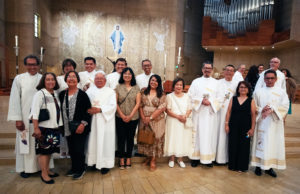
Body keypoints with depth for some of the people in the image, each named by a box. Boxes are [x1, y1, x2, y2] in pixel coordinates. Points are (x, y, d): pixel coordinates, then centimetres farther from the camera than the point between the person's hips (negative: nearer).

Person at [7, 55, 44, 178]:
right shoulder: (19, 79, -2)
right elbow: (14, 100, -4)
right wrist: (17, 119, -8)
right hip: (25, 118, -1)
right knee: (25, 142, 7)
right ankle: (25, 168, 23)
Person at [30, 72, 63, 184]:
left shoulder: (55, 94, 10)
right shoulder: (40, 94, -9)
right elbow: (34, 112, -15)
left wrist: (58, 125, 10)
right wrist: (36, 128, -19)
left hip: (54, 127, 6)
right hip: (44, 128, -6)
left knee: (50, 150, 15)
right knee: (43, 151, 2)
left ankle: (47, 170, 29)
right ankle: (43, 173, 15)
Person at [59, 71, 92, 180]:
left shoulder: (82, 95, -7)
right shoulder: (62, 94, 6)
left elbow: (88, 111, -8)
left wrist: (83, 124, -16)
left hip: (79, 128, -4)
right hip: (68, 128, 5)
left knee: (79, 149, -1)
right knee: (71, 149, 14)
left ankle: (80, 169, 19)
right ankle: (74, 168, 33)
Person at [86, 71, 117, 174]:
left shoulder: (110, 91, 5)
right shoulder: (89, 91, 13)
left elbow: (112, 106, -7)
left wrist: (99, 109, -18)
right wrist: (89, 109, -18)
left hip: (105, 121, -2)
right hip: (92, 121, 2)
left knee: (105, 141, 0)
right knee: (93, 141, 4)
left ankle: (105, 164, 10)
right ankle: (94, 161, 19)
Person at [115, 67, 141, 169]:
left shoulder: (136, 88, 3)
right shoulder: (118, 87, 2)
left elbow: (138, 103, -2)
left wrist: (130, 116, -9)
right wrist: (122, 115, -8)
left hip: (133, 118, 1)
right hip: (120, 117, 0)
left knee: (130, 138, 9)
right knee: (121, 138, 4)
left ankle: (128, 158, 23)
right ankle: (121, 159, 18)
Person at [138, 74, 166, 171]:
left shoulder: (161, 94, -2)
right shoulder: (144, 91, 6)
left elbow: (162, 108, -10)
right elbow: (140, 105, 3)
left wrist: (151, 117, -14)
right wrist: (143, 116, -9)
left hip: (157, 120, -2)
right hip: (144, 119, 3)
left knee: (155, 138, 1)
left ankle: (153, 161, 14)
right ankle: (148, 157, 27)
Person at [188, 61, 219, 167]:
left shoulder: (216, 83, 8)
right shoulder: (196, 81, 8)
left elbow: (219, 98, 2)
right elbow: (191, 96, 1)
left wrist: (210, 102, -15)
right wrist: (201, 101, -13)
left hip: (211, 113, 1)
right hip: (198, 113, 0)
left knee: (209, 134, 3)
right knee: (197, 134, 2)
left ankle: (208, 158, 13)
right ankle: (195, 157, 11)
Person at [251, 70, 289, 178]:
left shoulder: (281, 92, 5)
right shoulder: (258, 92, 6)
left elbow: (285, 107, -4)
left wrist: (272, 110, -18)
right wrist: (261, 110, -15)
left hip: (275, 123, 1)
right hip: (261, 122, 0)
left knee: (274, 144, 3)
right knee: (261, 143, 2)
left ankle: (269, 167, 16)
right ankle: (258, 165, 13)